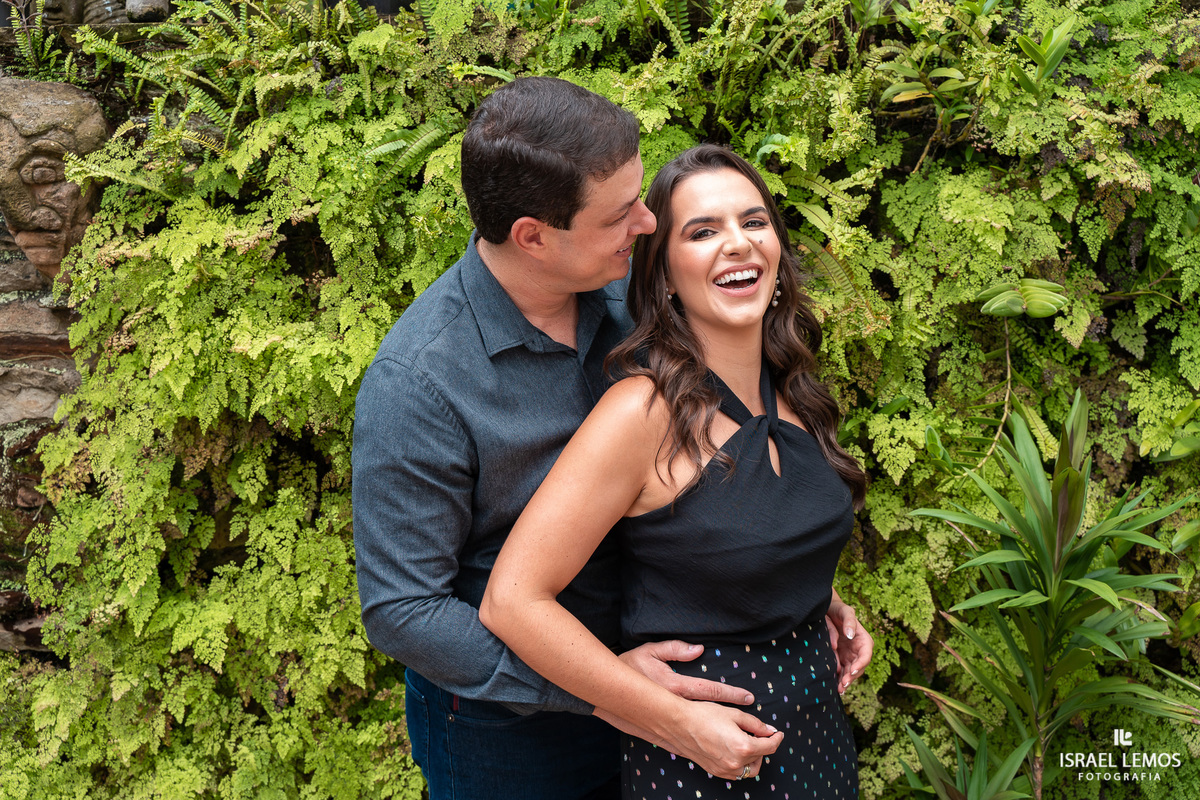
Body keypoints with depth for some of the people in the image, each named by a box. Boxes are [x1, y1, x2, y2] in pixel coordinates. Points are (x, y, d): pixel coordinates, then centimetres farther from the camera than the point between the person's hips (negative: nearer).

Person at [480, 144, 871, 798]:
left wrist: (826, 604, 3)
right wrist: (677, 722, -22)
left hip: (818, 709, 7)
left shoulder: (788, 390, -1)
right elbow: (511, 602, -26)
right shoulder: (643, 411, -23)